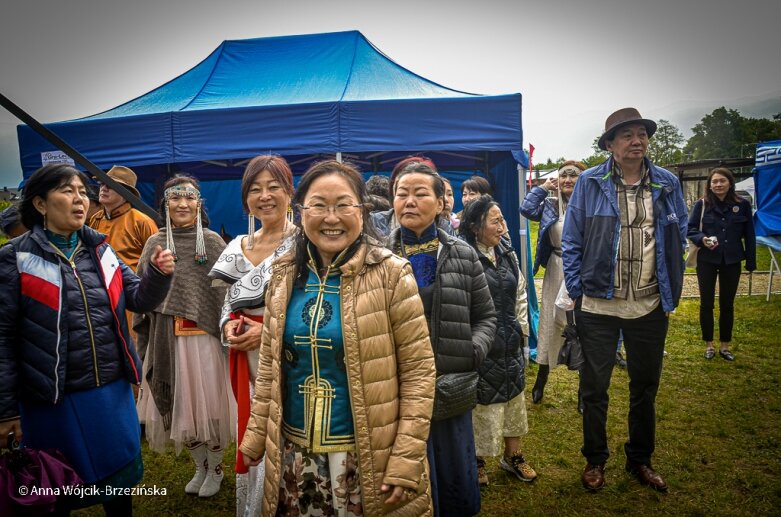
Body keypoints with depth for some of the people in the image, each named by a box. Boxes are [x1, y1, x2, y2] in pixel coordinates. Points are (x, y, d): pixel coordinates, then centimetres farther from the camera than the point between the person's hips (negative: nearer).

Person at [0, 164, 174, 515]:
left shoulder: (100, 250, 3)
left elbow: (139, 299, 4)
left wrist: (158, 274, -17)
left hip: (113, 391, 4)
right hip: (53, 400, -3)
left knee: (118, 478, 21)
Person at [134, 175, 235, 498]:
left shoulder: (213, 242, -2)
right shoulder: (155, 244, 4)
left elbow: (227, 291, -3)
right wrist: (145, 342, 6)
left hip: (206, 338, -3)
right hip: (167, 340, 3)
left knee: (209, 404, 6)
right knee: (181, 405, 13)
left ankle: (216, 468, 28)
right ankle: (200, 466, 34)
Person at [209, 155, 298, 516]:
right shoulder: (238, 247, 9)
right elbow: (230, 303, 17)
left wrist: (271, 330, -17)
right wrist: (228, 326, -3)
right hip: (246, 360, 5)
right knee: (250, 437, 16)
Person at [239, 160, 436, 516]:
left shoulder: (390, 273, -13)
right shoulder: (284, 275, 0)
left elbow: (419, 368, -11)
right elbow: (269, 367, 8)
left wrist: (407, 459, -13)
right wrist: (256, 437, 7)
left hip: (369, 456, -3)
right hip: (294, 453, 4)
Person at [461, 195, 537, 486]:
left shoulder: (508, 254, 7)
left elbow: (520, 293, 16)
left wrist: (521, 328, 12)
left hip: (510, 342, 7)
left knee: (514, 396, 17)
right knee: (481, 400, 6)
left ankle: (513, 456, 36)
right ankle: (477, 461, 28)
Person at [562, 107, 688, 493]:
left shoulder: (667, 184, 4)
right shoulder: (589, 183, -6)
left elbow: (679, 239, 11)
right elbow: (571, 242, -3)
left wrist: (671, 291, 6)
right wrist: (577, 292, -6)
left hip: (650, 306, 3)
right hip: (598, 305, -3)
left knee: (645, 387, 16)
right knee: (594, 387, 8)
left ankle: (640, 460, 37)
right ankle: (595, 460, 29)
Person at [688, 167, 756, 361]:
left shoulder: (742, 205, -1)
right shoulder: (701, 205, -4)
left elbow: (749, 235, 3)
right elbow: (691, 229, 0)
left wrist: (751, 261, 3)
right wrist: (702, 239, -20)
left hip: (731, 261, 1)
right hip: (707, 260, -1)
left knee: (727, 304, 10)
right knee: (707, 303, 5)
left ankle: (725, 346, 24)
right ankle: (709, 345, 20)